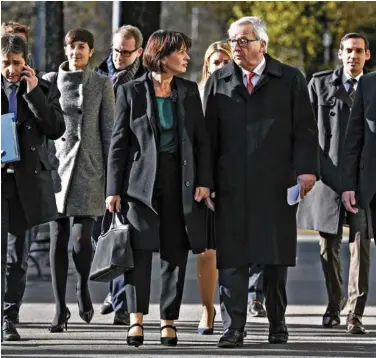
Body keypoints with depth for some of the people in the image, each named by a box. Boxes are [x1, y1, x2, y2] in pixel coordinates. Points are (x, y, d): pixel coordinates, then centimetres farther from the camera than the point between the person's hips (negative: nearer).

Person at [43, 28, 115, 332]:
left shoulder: (101, 84, 3)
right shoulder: (50, 81, 7)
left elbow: (109, 130, 2)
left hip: (89, 168, -2)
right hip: (57, 166, 2)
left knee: (82, 238, -12)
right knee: (58, 238, -1)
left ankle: (83, 288, 17)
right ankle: (61, 309, 5)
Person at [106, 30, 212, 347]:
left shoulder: (189, 91, 10)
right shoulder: (131, 92, 2)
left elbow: (202, 139, 10)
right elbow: (119, 143, 2)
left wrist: (204, 181, -1)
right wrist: (113, 189, -3)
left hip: (181, 182, 3)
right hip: (142, 180, -3)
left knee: (176, 253, 3)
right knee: (140, 247, -10)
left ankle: (169, 320, 9)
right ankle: (137, 317, -5)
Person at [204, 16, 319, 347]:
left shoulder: (290, 80, 7)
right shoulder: (218, 82, 12)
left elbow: (305, 130, 3)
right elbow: (209, 133, 10)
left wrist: (306, 168, -9)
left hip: (276, 184, -1)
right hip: (231, 185, 1)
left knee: (277, 257, 4)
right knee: (232, 258, -3)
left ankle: (277, 323, 16)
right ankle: (233, 328, -2)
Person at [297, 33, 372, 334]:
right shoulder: (321, 83, 8)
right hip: (328, 173, 1)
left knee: (360, 246, -7)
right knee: (329, 246, 9)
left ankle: (355, 313, -7)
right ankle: (334, 305, 25)